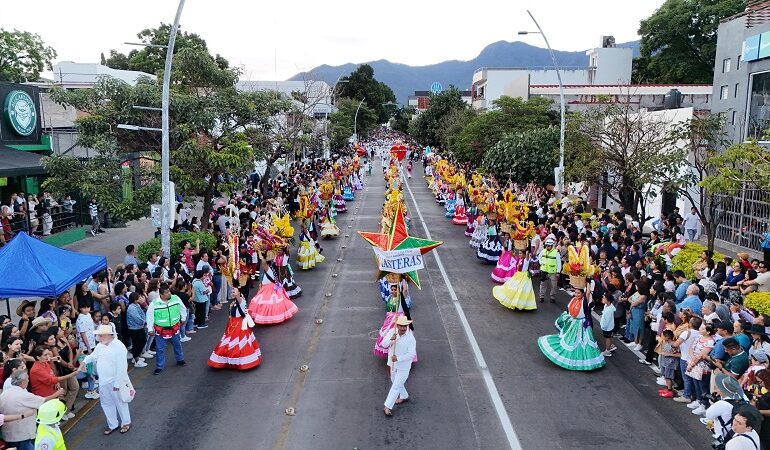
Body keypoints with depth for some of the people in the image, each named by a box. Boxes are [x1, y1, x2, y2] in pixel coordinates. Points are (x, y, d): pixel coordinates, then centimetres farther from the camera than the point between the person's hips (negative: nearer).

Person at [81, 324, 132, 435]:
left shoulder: (119, 346, -22)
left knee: (120, 403, 9)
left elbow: (121, 367, -23)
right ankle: (112, 424, 33)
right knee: (106, 403, 17)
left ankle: (126, 423, 28)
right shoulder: (100, 346, 3)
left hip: (115, 381, -7)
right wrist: (84, 361, -2)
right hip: (103, 381, 7)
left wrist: (117, 383, -22)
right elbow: (92, 356, 21)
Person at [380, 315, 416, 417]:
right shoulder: (392, 332, -12)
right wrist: (391, 339, -39)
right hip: (393, 363, 5)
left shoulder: (410, 338, -23)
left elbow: (412, 354, -24)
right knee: (394, 381, 25)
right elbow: (384, 344, -18)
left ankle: (388, 407, 9)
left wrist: (398, 358, -33)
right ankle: (404, 396, 49)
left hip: (404, 365, -5)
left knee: (396, 386, -2)